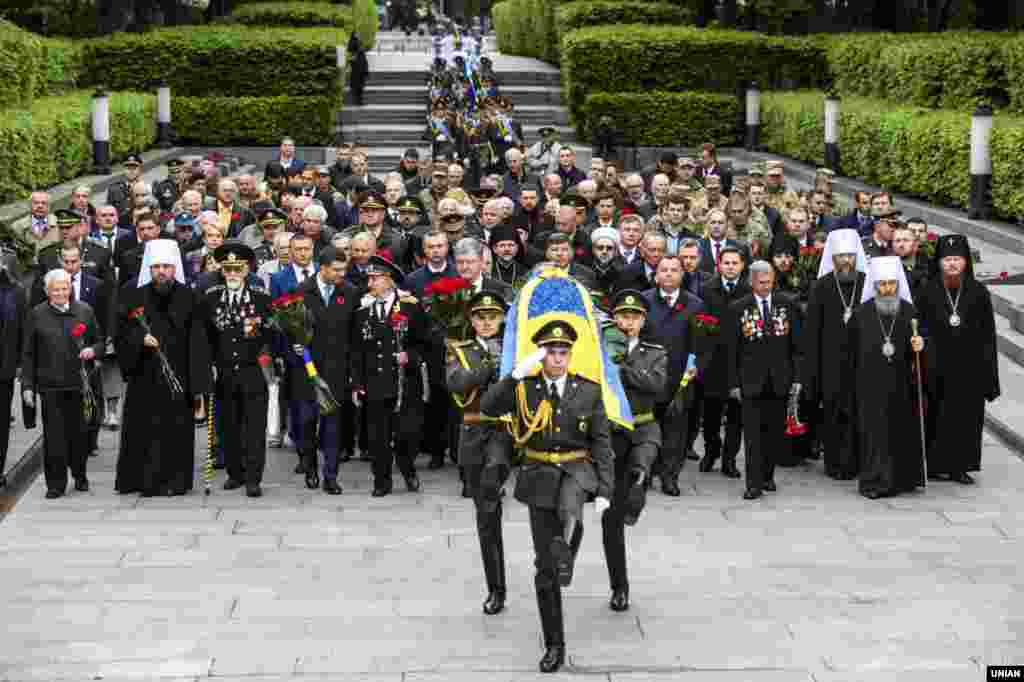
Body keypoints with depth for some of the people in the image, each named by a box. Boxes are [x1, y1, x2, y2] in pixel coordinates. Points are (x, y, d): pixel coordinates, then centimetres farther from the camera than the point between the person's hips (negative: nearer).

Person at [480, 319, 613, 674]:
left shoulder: (588, 391, -1)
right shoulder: (524, 388, -2)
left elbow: (602, 444, 2)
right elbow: (488, 407, -19)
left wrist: (604, 491, -5)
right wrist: (517, 373, -27)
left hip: (577, 470, -1)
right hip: (540, 477, 1)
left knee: (569, 511, -41)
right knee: (544, 568, 3)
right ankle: (554, 645, 12)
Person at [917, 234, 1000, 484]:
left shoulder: (978, 292, 1)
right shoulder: (929, 292, -1)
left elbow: (988, 333, 2)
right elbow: (919, 327, 0)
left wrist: (989, 373, -2)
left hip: (969, 367, 1)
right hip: (938, 367, -1)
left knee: (967, 415, 4)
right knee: (937, 415, 2)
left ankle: (960, 466, 12)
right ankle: (936, 464, 12)